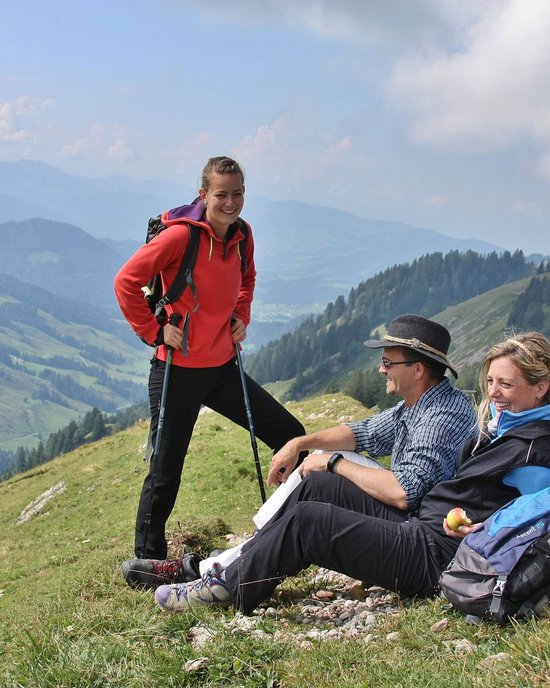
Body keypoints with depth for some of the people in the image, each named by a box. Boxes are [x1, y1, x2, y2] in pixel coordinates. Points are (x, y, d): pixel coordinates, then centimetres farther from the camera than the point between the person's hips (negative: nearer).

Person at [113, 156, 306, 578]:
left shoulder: (242, 235, 5)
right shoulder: (182, 234, -16)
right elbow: (127, 282, -16)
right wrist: (154, 331, -15)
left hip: (223, 367, 7)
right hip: (179, 371, -7)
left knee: (291, 437, 8)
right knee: (166, 471, 3)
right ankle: (146, 559, 21)